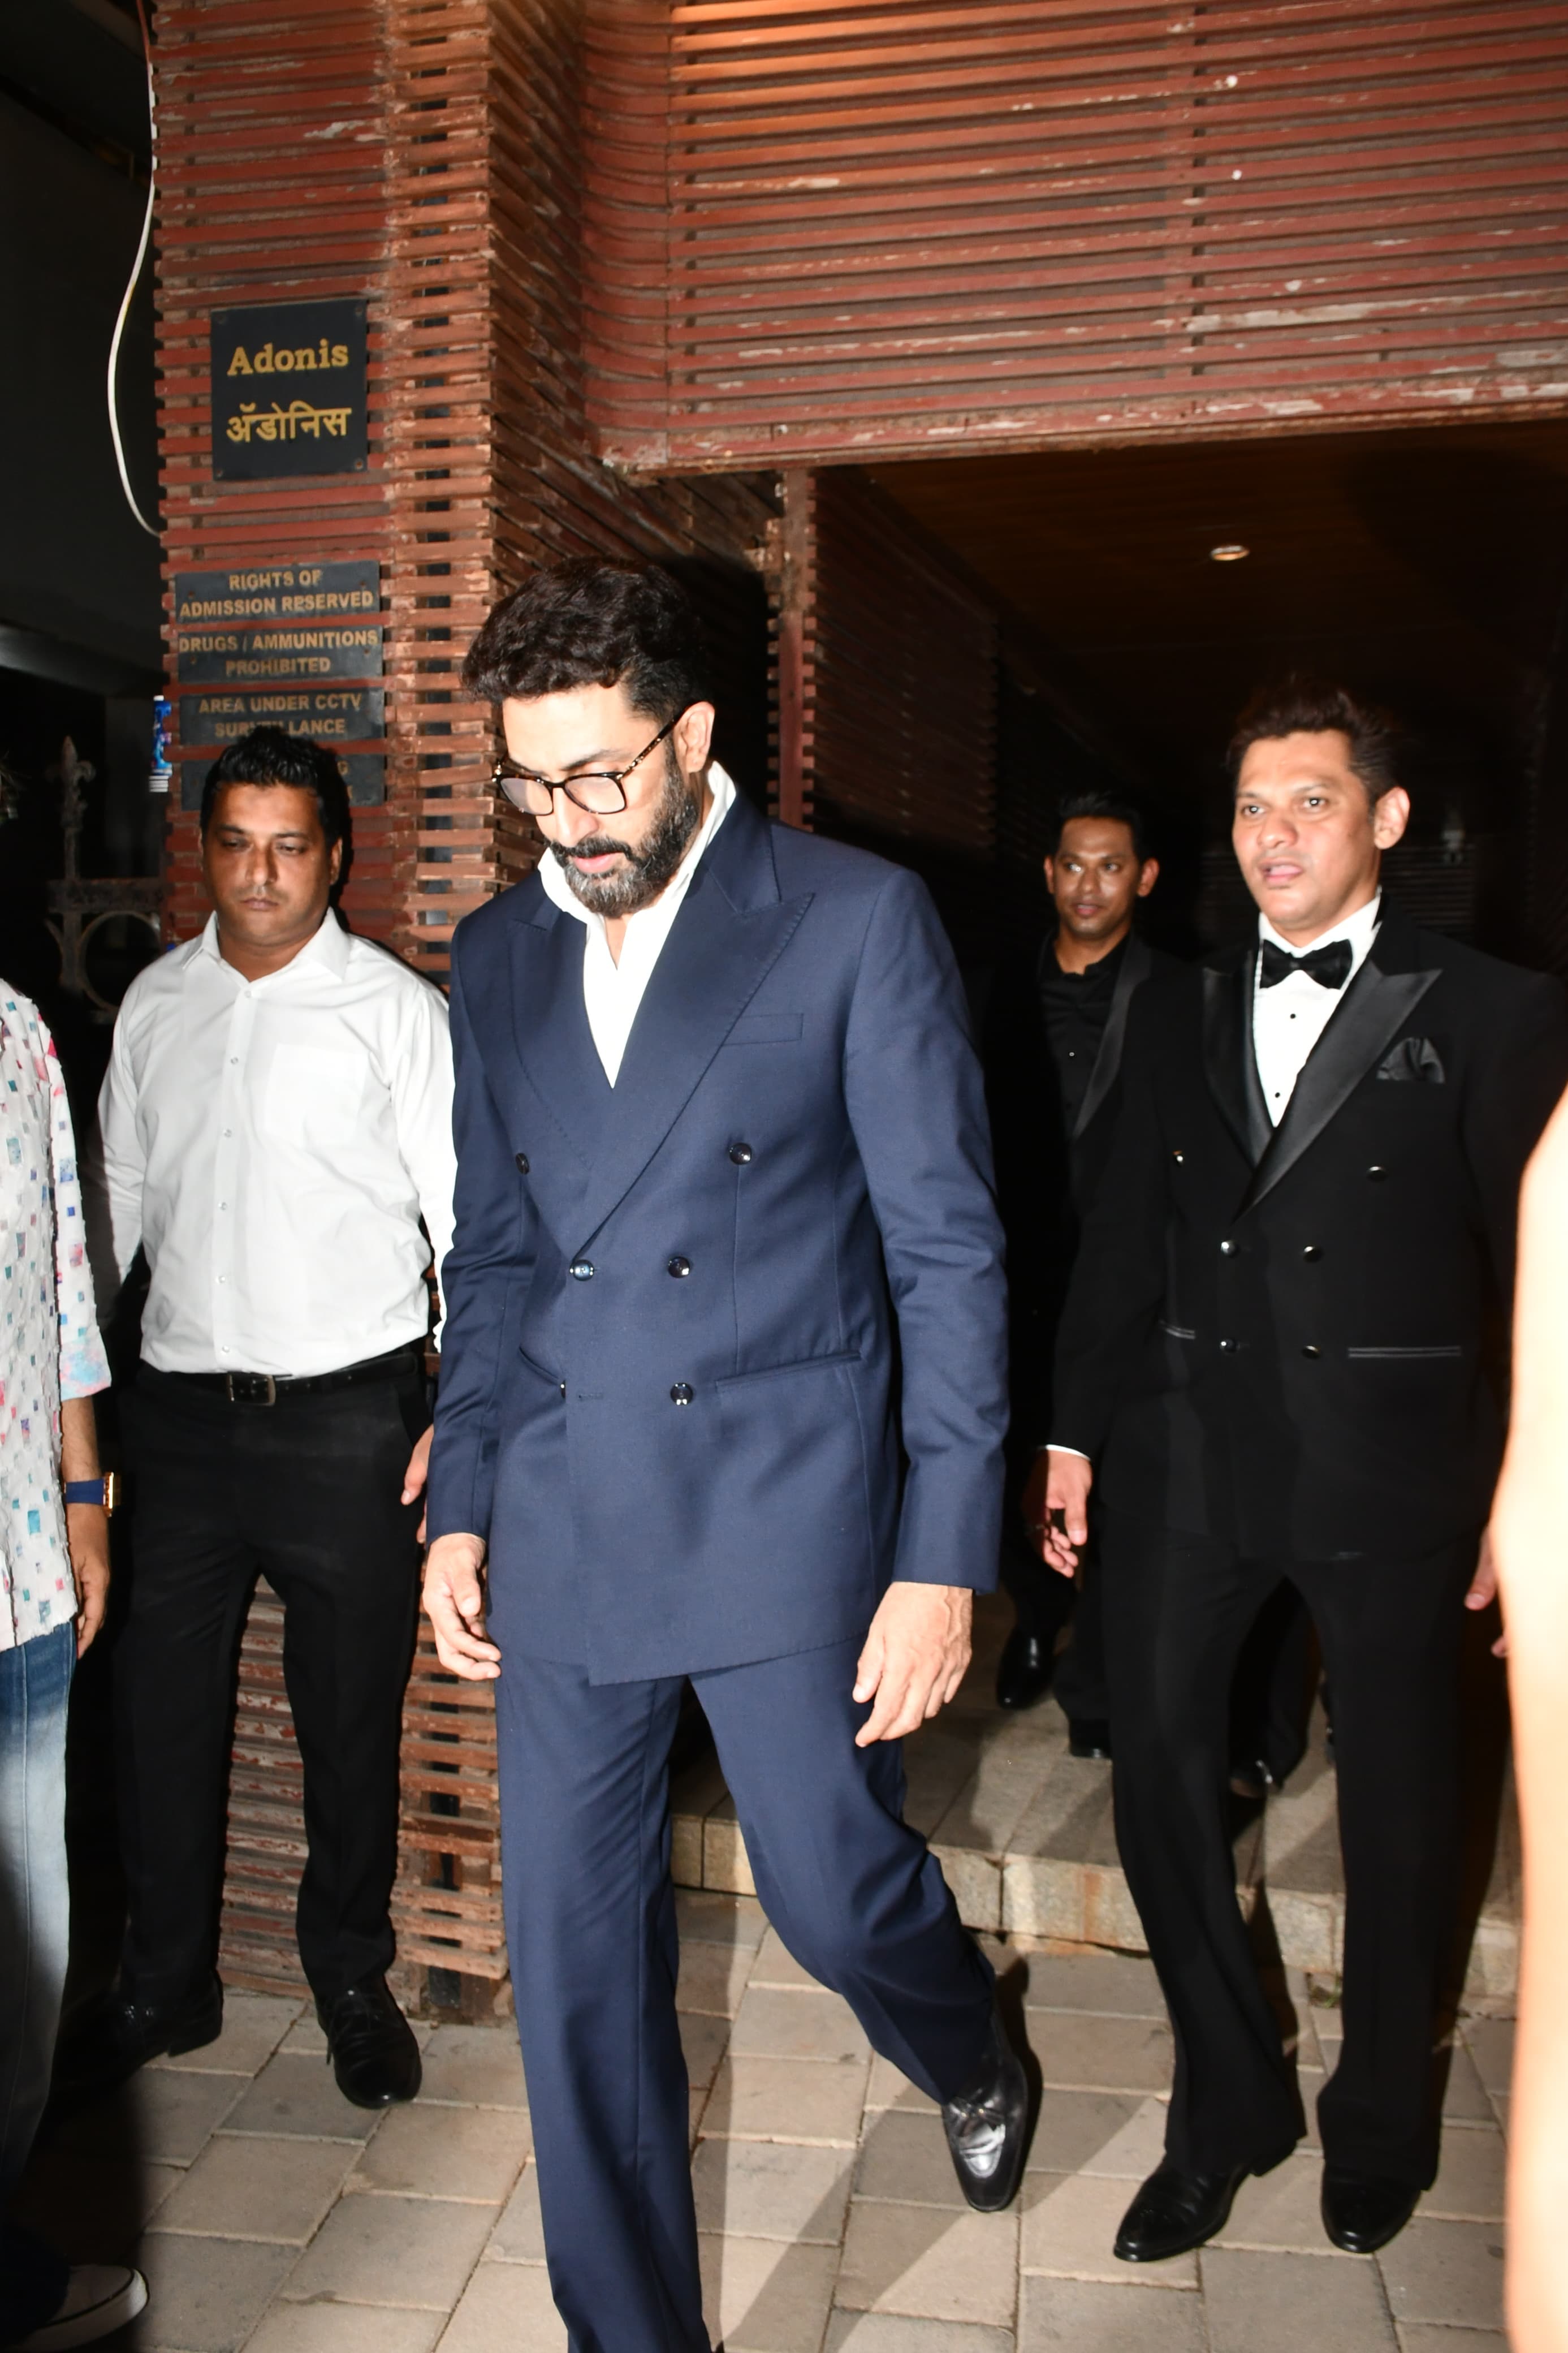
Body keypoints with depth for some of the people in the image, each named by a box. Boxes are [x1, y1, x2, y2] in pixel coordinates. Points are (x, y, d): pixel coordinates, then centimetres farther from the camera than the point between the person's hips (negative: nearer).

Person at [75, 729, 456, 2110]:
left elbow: (468, 1216, -5)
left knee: (351, 1724, 9)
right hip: (181, 1412, 4)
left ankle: (353, 1985, 32)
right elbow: (119, 1197, 16)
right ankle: (167, 1985, 34)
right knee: (160, 1710, 12)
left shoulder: (396, 1008, -4)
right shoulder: (155, 1003, 9)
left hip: (348, 1416, -3)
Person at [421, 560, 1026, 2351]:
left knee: (835, 1893, 8)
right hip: (561, 1529, 4)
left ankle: (971, 2068, 46)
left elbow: (947, 1251, -7)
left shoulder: (859, 919, -6)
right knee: (574, 1959, 10)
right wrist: (461, 1503, 9)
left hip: (786, 1513, -4)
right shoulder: (496, 956, 9)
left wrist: (945, 1558, -11)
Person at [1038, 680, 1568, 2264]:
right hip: (1187, 1460, 3)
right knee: (1159, 1778, 6)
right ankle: (1229, 2108, 29)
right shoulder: (1179, 1019, 11)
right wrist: (1074, 1429, 8)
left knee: (1397, 1810, 11)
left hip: (1388, 1470, -3)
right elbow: (1118, 1240, 11)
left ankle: (1379, 2129, 36)